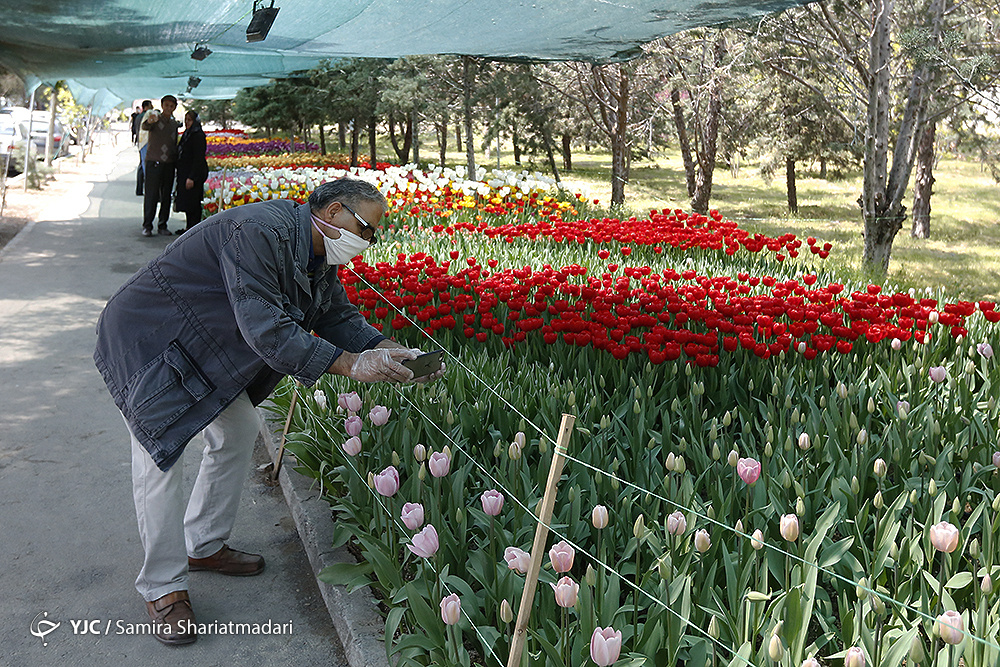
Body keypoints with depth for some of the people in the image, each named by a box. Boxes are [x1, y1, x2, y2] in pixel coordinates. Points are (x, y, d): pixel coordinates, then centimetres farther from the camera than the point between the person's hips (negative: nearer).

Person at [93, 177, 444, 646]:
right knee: (160, 459, -9)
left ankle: (203, 546, 29)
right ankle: (163, 589, 5)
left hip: (203, 350, 10)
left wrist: (392, 353, -10)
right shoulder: (259, 233, -33)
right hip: (148, 342, -10)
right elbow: (266, 331, -36)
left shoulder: (318, 259, -1)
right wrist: (350, 365, -34)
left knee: (239, 432, 12)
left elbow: (339, 317, 6)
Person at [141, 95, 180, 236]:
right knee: (151, 195, -6)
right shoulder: (155, 117, -2)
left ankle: (162, 226, 13)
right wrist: (149, 122, -48)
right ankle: (147, 226, -1)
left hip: (169, 163, 5)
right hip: (153, 162, -5)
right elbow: (145, 127, -24)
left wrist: (176, 160, 13)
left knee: (166, 196, 6)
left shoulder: (174, 123, 14)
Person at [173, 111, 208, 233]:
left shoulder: (198, 136, -15)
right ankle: (189, 227, 19)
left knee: (192, 202, -7)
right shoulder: (187, 134, 15)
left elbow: (198, 158, -20)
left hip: (194, 173, -10)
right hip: (185, 173, 10)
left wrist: (191, 177, -24)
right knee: (186, 202, 12)